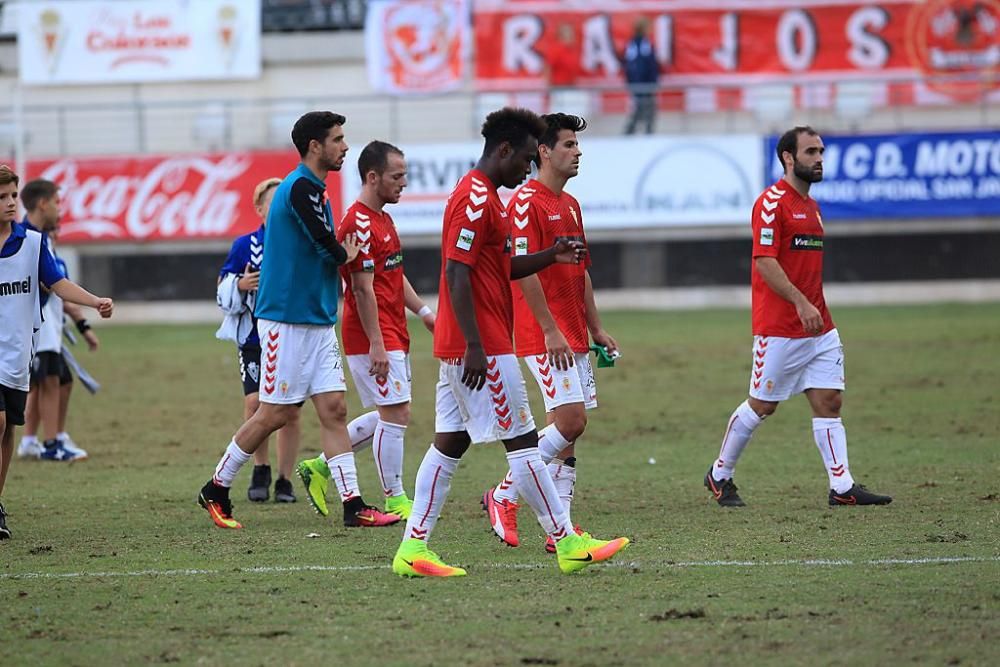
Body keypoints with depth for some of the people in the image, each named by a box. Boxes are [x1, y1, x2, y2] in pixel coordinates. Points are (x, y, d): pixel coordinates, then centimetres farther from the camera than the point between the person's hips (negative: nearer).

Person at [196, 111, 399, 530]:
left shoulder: (312, 189, 15)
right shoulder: (301, 188, -15)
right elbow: (331, 250, -18)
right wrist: (347, 256, 2)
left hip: (318, 321, 9)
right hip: (287, 321, -9)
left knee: (334, 409, 2)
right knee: (276, 413, -3)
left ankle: (353, 505, -1)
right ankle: (215, 490, 11)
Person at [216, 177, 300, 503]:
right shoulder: (245, 246, 1)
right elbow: (223, 294, 5)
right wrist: (240, 286, -14)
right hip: (254, 339, -2)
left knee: (290, 411, 2)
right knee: (255, 402, -16)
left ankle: (284, 481, 14)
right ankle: (260, 469, 5)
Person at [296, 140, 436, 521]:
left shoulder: (382, 219, 16)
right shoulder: (360, 224, -17)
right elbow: (362, 288, -20)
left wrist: (422, 311, 18)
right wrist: (376, 345, -22)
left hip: (392, 335, 10)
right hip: (374, 338, -10)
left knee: (390, 414, 14)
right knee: (395, 414, -6)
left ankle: (320, 467, 21)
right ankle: (395, 501, 2)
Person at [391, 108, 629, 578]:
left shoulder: (481, 196, 18)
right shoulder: (476, 199, -14)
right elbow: (457, 275, -20)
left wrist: (550, 257, 12)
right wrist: (475, 347, -23)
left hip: (462, 347, 10)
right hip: (484, 346, -10)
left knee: (449, 443, 7)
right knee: (522, 442, -5)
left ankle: (413, 548, 5)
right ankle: (568, 545, -1)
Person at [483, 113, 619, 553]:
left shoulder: (570, 205, 17)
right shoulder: (526, 202, -11)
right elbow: (524, 270, -17)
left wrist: (595, 328, 19)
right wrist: (550, 330, -20)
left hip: (573, 337, 9)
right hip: (545, 338, -9)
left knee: (567, 434, 5)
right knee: (570, 421, -16)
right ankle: (504, 496, -2)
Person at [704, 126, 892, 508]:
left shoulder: (811, 206, 16)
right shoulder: (772, 202, -11)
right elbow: (764, 261, -19)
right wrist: (800, 303, -25)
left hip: (819, 327, 8)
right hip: (779, 329, -8)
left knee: (829, 401, 0)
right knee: (762, 405, 1)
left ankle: (842, 487, -3)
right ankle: (720, 475, 17)